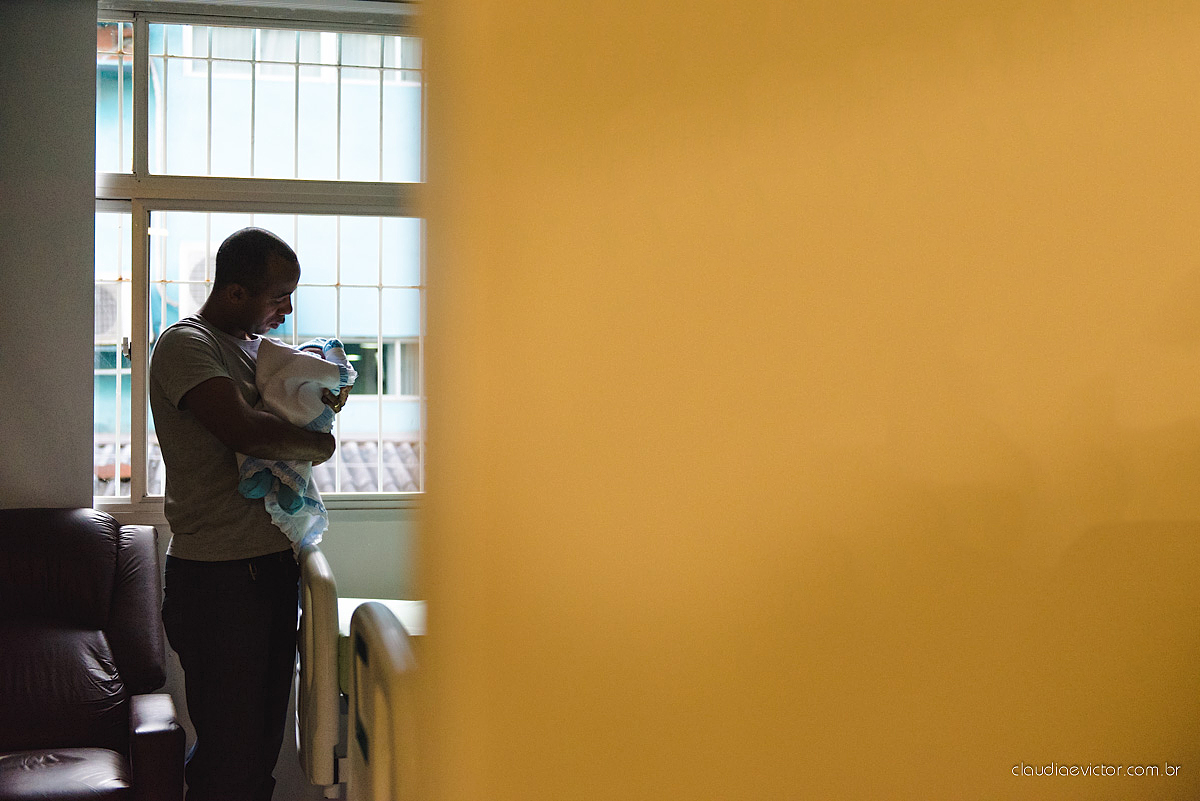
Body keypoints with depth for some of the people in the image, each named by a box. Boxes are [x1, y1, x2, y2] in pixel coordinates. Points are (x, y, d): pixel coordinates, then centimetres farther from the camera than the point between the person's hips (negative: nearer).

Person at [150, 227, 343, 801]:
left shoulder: (255, 345, 17)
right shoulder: (185, 344, -10)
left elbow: (279, 416, 26)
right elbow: (244, 431, -24)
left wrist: (321, 401, 3)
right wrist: (321, 443, -8)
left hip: (273, 561, 9)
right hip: (216, 575, -9)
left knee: (264, 737, 13)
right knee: (232, 751, -5)